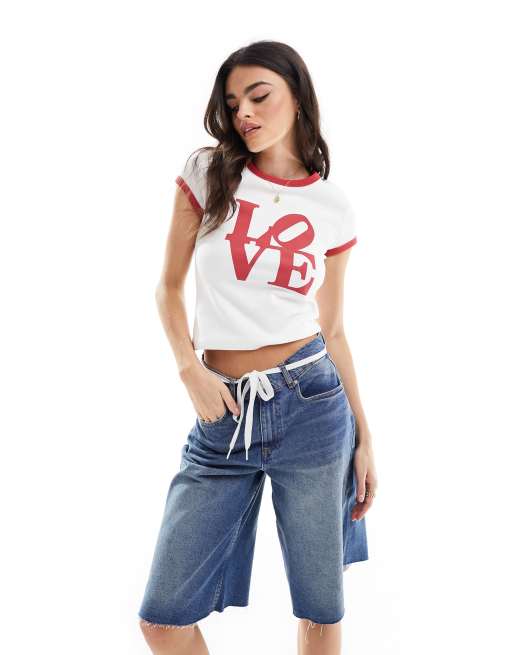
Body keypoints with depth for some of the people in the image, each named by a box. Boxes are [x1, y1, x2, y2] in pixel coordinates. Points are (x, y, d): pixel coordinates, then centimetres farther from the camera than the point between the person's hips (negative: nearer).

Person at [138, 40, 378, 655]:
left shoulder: (333, 209, 4)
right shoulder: (207, 173, 2)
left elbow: (333, 331, 10)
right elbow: (169, 287, 7)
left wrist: (364, 437, 8)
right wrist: (191, 371, -8)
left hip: (310, 404, 0)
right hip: (224, 417, 1)